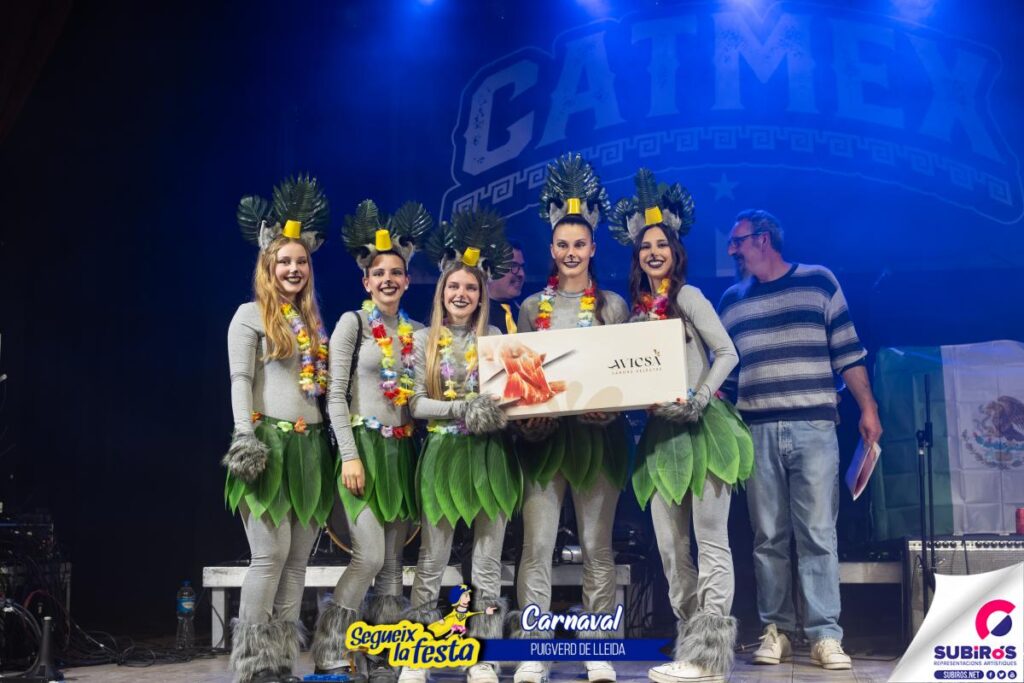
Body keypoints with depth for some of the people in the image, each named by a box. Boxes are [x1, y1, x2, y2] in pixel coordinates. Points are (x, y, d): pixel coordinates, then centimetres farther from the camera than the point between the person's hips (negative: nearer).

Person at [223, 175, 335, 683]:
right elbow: (240, 381, -6)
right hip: (270, 442, -6)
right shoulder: (250, 316, 2)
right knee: (271, 554, -12)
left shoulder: (312, 321, 19)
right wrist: (245, 436, -17)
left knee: (298, 558, 4)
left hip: (311, 445, 6)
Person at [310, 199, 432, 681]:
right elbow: (335, 395, -9)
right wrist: (350, 456, -15)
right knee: (370, 556, -15)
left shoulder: (416, 332, 13)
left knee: (393, 562, 6)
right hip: (364, 446, -6)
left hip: (402, 449, 6)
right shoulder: (353, 323, -4)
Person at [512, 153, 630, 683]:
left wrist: (612, 405, -13)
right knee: (536, 546, -4)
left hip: (598, 434, 0)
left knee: (597, 546, 4)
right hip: (544, 434, 1)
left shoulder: (613, 305, 8)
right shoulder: (532, 307, 9)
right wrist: (525, 415, -8)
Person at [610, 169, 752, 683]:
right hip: (660, 434, 7)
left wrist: (699, 399, -20)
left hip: (702, 429, -7)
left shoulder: (687, 297, -3)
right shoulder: (638, 310, 15)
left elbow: (727, 354, -9)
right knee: (671, 549, 7)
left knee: (710, 544, -6)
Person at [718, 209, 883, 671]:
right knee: (768, 537, 3)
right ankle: (776, 630, 9)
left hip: (813, 428, -3)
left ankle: (825, 635, -2)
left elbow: (848, 352, 5)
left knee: (818, 533, -5)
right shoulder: (732, 301, 16)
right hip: (757, 432, 3)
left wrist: (867, 408, -1)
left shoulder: (819, 282, 7)